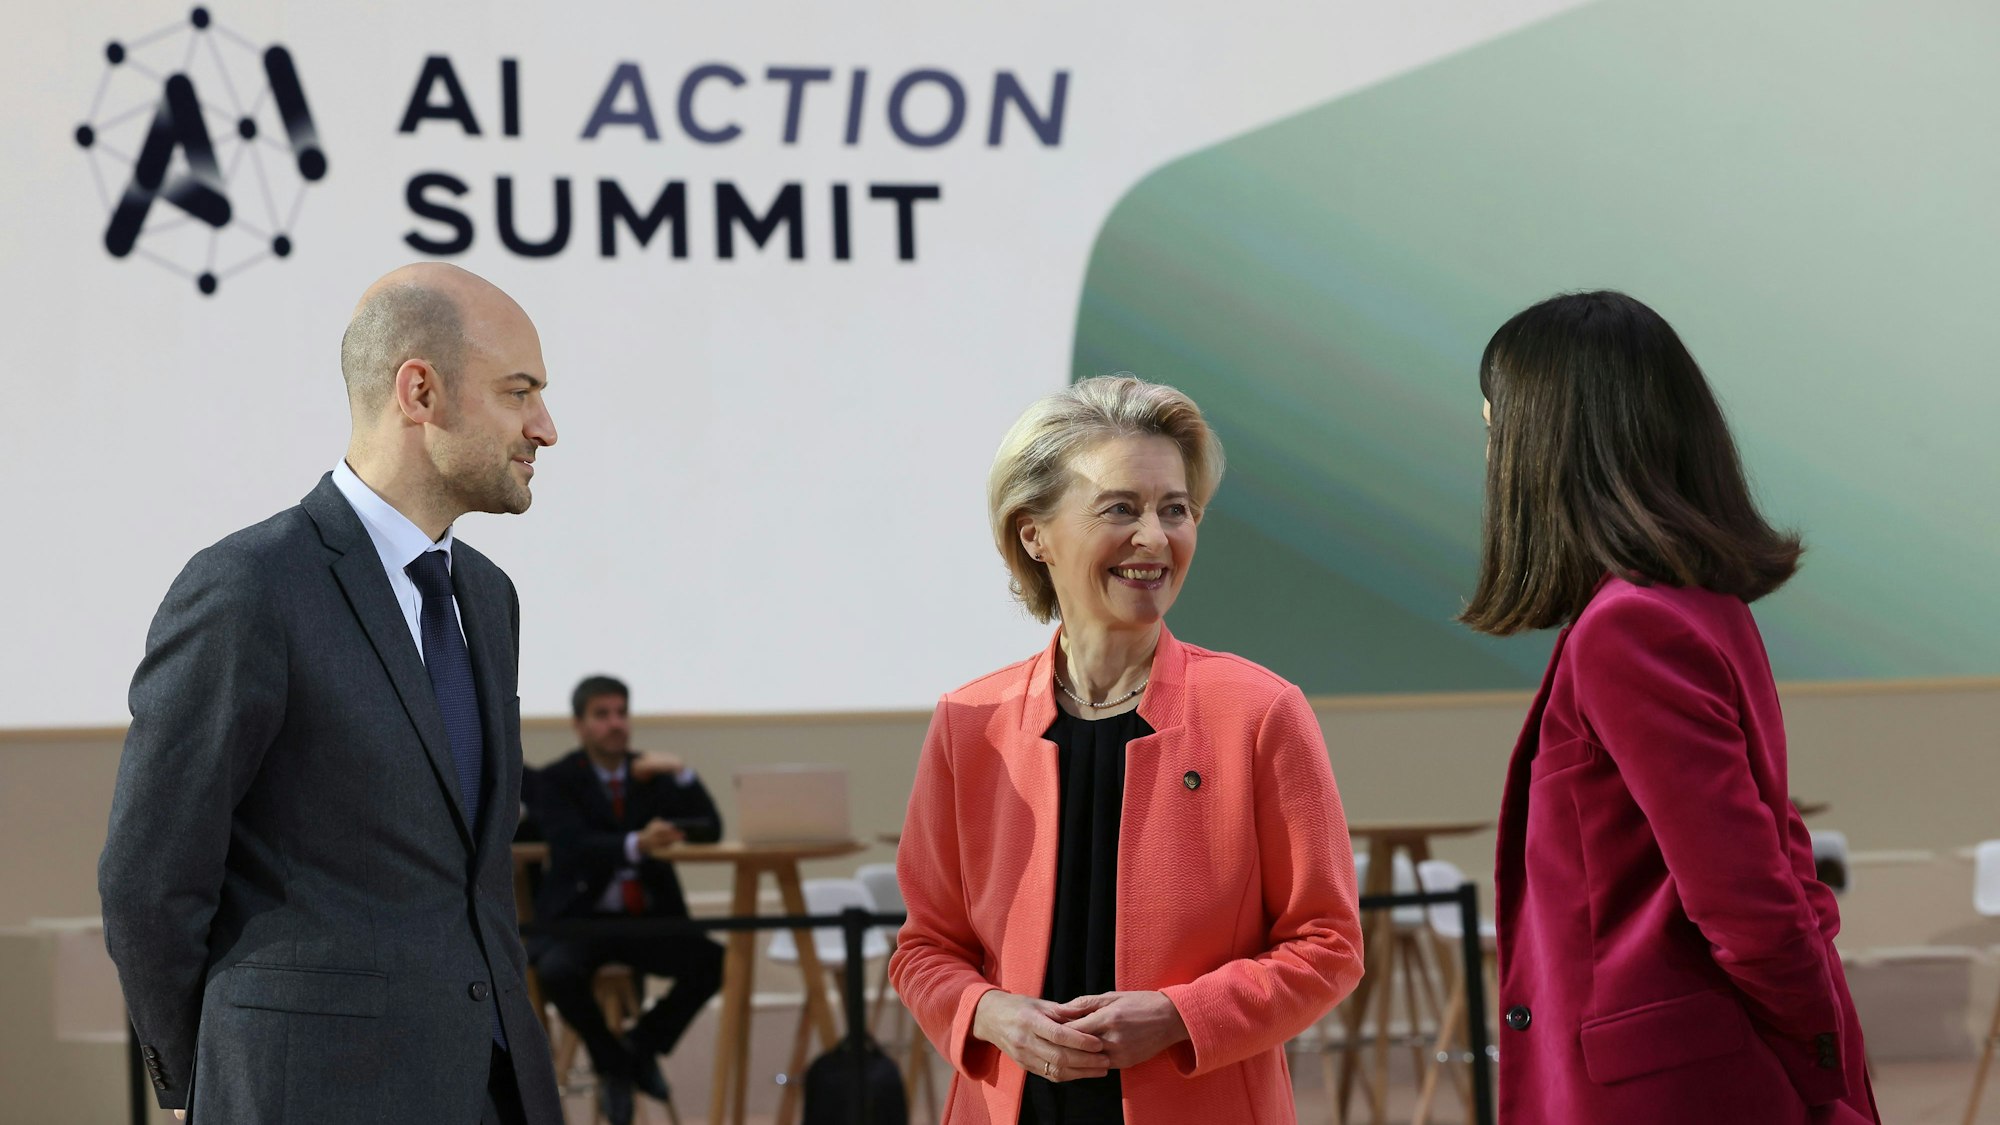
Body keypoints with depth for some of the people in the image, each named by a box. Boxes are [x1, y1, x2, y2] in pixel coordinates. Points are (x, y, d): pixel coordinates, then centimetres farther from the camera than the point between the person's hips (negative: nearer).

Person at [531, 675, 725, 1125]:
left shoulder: (653, 773, 10)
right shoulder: (556, 780, -2)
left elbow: (709, 831, 0)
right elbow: (572, 846, -20)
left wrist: (681, 775, -15)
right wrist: (636, 845, -38)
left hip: (647, 919, 3)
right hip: (579, 918, -3)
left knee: (715, 961, -22)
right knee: (558, 971, -36)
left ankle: (643, 1043, 3)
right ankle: (611, 1062, -6)